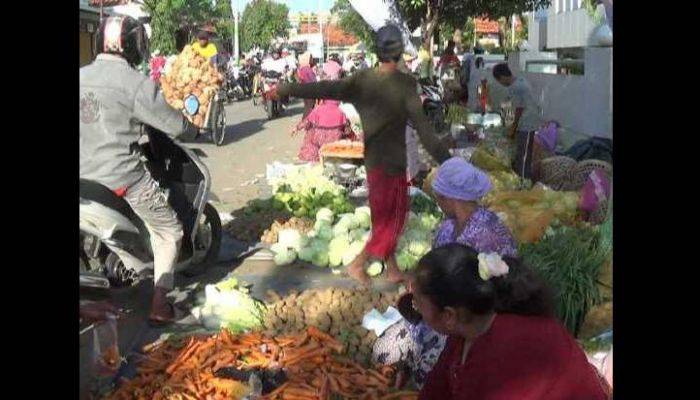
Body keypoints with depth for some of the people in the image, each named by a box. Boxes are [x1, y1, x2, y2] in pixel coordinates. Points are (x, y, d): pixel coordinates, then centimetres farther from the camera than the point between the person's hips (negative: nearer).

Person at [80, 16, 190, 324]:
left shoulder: (81, 76, 6)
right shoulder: (136, 83, -13)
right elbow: (175, 126, -8)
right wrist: (185, 120, 15)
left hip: (87, 179, 6)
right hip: (124, 178, -6)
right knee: (169, 231, 11)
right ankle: (158, 302, 7)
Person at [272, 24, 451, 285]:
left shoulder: (361, 80, -3)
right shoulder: (405, 84, -16)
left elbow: (324, 89, -5)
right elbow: (422, 126, -19)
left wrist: (285, 90, 2)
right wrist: (445, 160, -16)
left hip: (372, 159, 6)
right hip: (392, 162, -6)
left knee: (385, 216, 18)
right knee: (390, 219, 8)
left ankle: (393, 270, 26)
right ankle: (358, 264, 9)